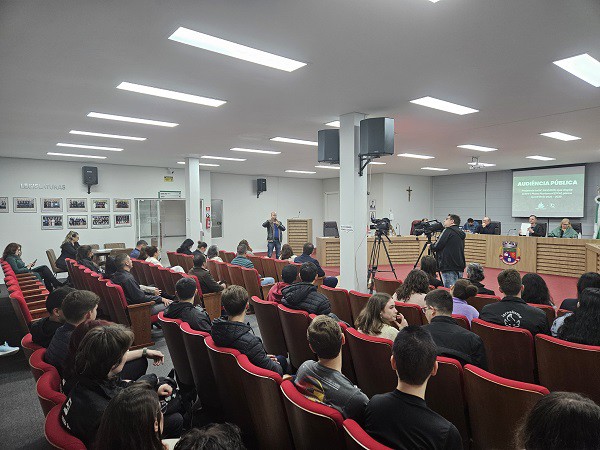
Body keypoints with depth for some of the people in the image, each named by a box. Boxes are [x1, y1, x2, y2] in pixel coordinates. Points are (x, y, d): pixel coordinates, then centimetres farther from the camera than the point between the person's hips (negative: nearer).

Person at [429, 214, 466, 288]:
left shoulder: (448, 231, -7)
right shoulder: (461, 233, 17)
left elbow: (437, 247, -11)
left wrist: (431, 245, 10)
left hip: (449, 269, -8)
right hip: (460, 268, 9)